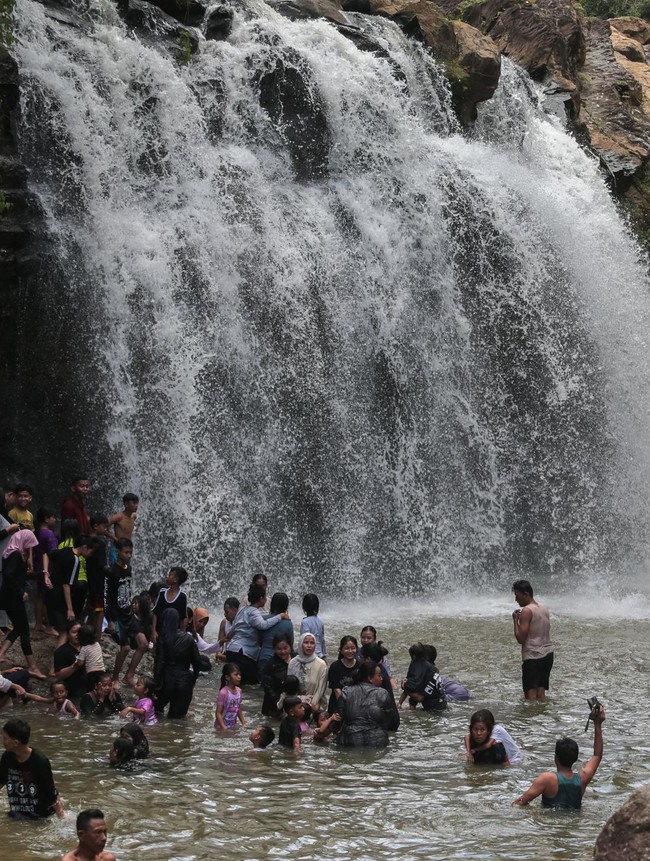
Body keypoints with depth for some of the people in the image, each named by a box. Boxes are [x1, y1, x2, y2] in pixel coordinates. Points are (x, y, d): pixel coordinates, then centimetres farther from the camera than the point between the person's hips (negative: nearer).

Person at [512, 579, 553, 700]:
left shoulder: (526, 611, -13)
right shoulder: (544, 609, 12)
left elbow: (520, 639, -17)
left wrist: (515, 620, -5)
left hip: (532, 656, -8)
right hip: (548, 654, 8)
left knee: (530, 693, -8)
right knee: (541, 692, 9)